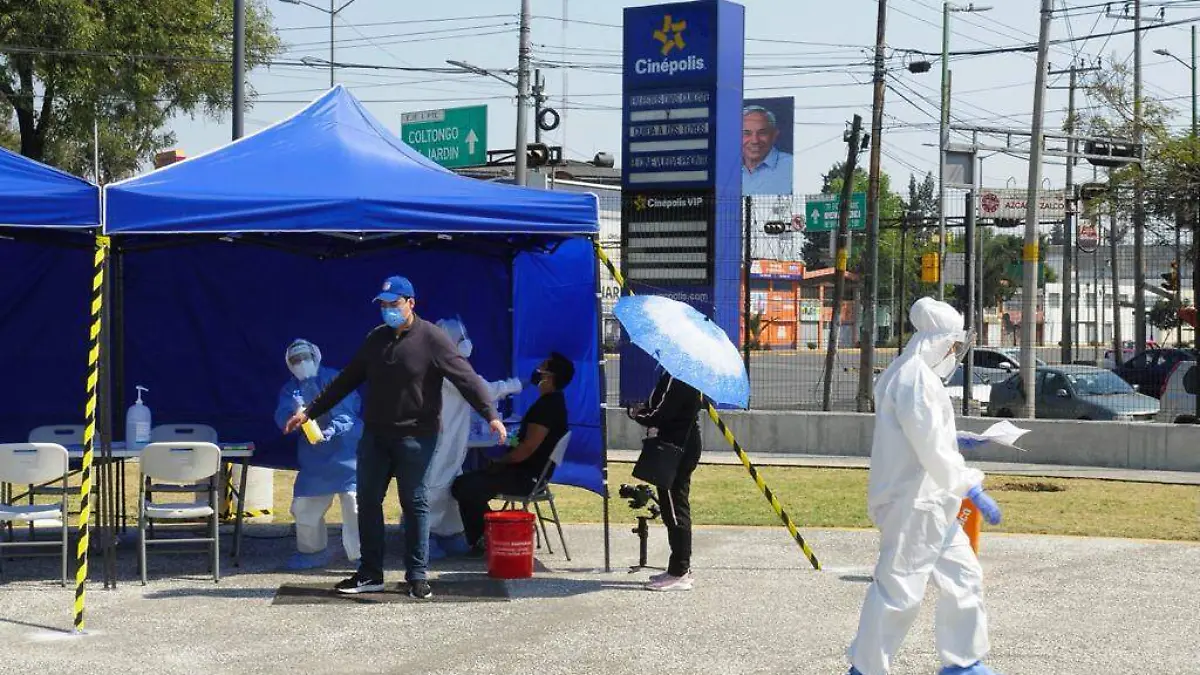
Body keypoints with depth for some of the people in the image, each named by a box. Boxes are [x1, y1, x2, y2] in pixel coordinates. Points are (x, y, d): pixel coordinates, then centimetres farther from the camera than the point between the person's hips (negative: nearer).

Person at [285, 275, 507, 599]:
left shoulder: (432, 339, -8)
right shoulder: (376, 339, 11)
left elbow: (466, 377, -15)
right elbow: (346, 380, 18)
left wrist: (490, 414, -26)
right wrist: (310, 411, 18)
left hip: (414, 436, -6)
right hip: (374, 435, 6)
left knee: (415, 504, 1)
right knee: (368, 502, 7)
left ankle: (417, 576, 8)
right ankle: (370, 574, 16)